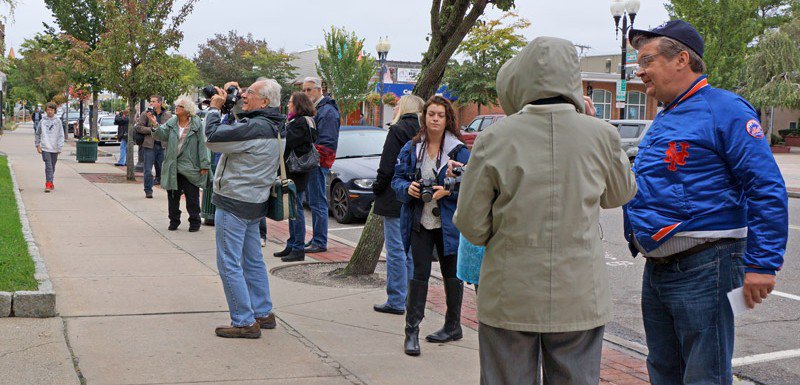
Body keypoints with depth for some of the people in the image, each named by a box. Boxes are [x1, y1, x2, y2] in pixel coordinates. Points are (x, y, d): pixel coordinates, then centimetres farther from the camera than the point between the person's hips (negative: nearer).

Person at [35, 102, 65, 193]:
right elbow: (37, 134, 14)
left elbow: (61, 135, 1)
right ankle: (49, 184, -15)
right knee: (48, 166, -12)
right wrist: (37, 145, 6)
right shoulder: (43, 121, 5)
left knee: (52, 167, 12)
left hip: (54, 148, 1)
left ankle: (50, 182, 27)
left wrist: (60, 147, -7)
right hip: (45, 148, -1)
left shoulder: (58, 121, 3)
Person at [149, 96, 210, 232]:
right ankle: (174, 221, 23)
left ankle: (194, 222, 14)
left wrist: (204, 164, -10)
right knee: (172, 196, 11)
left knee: (192, 197, 2)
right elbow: (162, 135, -5)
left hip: (190, 168, -4)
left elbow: (202, 145, -7)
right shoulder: (171, 123, 7)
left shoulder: (196, 124, -5)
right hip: (172, 167, 4)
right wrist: (155, 125, -23)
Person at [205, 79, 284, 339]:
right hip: (253, 203, 10)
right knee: (253, 261, 18)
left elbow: (213, 138, -22)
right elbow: (234, 133, 18)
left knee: (229, 264, -3)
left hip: (235, 203, -10)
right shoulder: (269, 126, 9)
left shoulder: (256, 127, -23)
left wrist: (215, 108, -8)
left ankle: (245, 322, 0)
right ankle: (263, 314, 27)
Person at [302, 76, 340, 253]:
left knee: (318, 202, -8)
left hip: (317, 164, -10)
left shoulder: (327, 111, -11)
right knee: (314, 202, 14)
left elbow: (327, 142, -17)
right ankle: (318, 239, 22)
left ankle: (320, 242, -5)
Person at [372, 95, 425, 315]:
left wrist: (377, 189, -1)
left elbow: (387, 167, -15)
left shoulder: (397, 130, -12)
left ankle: (396, 301, 2)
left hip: (395, 199, -7)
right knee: (410, 249, 13)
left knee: (396, 249, -2)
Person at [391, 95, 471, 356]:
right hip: (420, 222, 2)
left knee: (451, 274, 11)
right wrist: (407, 188, -12)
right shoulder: (411, 148, 5)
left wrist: (449, 191, -20)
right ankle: (411, 330, 4)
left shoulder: (459, 150, -3)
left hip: (449, 223, -1)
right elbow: (397, 178, 9)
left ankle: (453, 326, 26)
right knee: (419, 274, -1)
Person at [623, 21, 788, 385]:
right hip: (656, 269, 9)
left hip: (701, 269, -9)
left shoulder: (723, 109, -11)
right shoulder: (663, 120, 17)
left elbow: (767, 188, -16)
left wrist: (762, 262, -20)